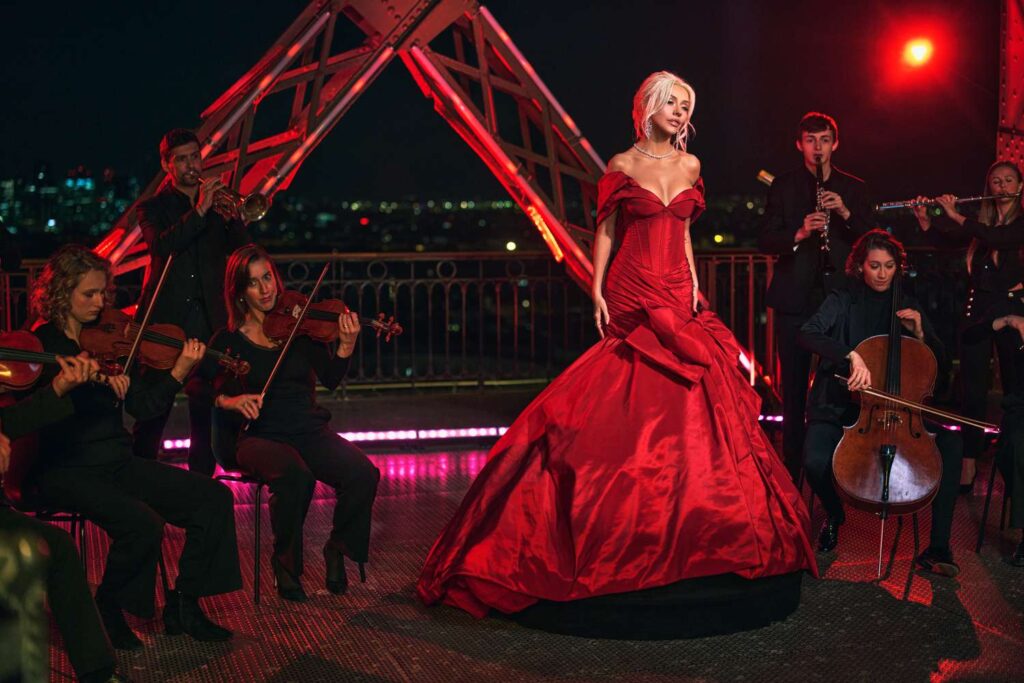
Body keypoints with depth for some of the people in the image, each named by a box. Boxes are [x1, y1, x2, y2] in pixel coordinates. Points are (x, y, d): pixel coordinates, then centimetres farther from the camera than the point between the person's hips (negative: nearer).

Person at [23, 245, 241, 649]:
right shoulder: (39, 346, -5)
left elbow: (144, 407, 4)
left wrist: (180, 371, -11)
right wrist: (91, 378, -31)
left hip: (117, 463, 7)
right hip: (66, 472, -6)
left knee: (214, 497, -6)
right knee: (142, 524, -30)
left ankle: (183, 607, 5)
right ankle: (107, 611, -2)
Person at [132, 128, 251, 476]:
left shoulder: (217, 205, 16)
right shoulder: (153, 208, 7)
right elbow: (161, 245, -14)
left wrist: (231, 217, -12)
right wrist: (199, 211, -20)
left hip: (209, 321, 2)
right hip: (166, 320, -2)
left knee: (206, 411, 1)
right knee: (153, 411, -2)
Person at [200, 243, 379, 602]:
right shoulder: (228, 340, 3)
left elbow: (329, 379, -7)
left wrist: (346, 347, -25)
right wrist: (231, 401, -24)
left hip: (308, 431, 3)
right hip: (257, 437, -2)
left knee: (363, 474, -24)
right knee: (295, 475, -35)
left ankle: (337, 549, 3)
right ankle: (286, 563, -10)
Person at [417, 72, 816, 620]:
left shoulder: (690, 166, 12)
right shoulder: (624, 165, 0)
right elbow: (605, 230, 0)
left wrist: (694, 282, 8)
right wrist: (598, 291, -7)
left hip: (677, 297, 4)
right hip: (633, 294, -4)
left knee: (684, 403, 1)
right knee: (633, 406, -6)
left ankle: (680, 527, 11)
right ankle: (633, 524, 4)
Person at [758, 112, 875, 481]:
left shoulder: (853, 188, 12)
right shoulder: (783, 186, 8)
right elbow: (765, 240, 1)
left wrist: (845, 213, -11)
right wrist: (798, 234, -17)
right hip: (795, 298, 0)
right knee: (794, 387, 3)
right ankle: (793, 466, 12)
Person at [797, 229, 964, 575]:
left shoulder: (907, 305, 10)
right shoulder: (843, 301, -1)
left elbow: (941, 362, 14)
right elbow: (807, 334, -21)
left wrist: (920, 333, -6)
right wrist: (851, 356, -36)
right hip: (839, 408, -3)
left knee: (950, 442, -23)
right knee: (815, 461, -32)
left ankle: (938, 547, -17)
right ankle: (834, 515, 5)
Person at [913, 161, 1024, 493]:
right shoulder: (979, 221, 13)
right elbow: (944, 232, 2)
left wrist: (956, 215, -19)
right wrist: (924, 218, -16)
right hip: (979, 307, 3)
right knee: (973, 388, -1)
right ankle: (969, 463, 1)